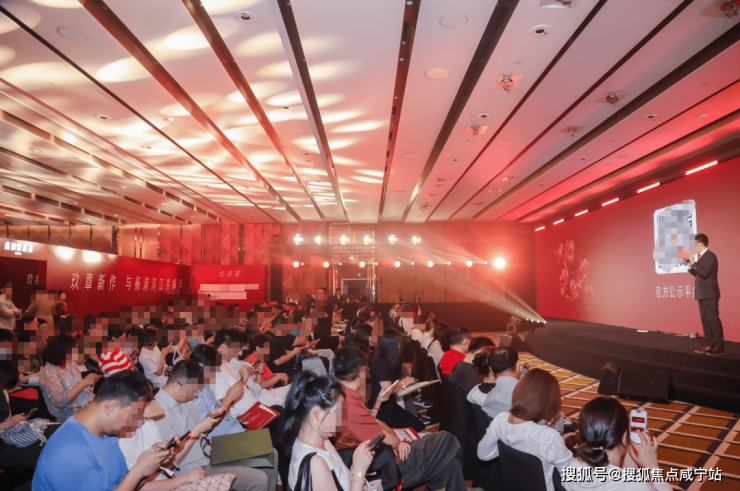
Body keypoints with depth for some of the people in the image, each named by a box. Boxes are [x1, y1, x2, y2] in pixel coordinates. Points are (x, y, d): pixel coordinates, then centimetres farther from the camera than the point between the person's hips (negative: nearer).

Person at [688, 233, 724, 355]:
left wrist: (693, 263, -16)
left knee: (713, 319, -7)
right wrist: (691, 267, 4)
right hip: (702, 294, 9)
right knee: (705, 320, 10)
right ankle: (709, 344, 14)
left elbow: (704, 273, -23)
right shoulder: (701, 257, 15)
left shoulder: (710, 256, -12)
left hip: (710, 294, -9)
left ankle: (719, 346, -3)